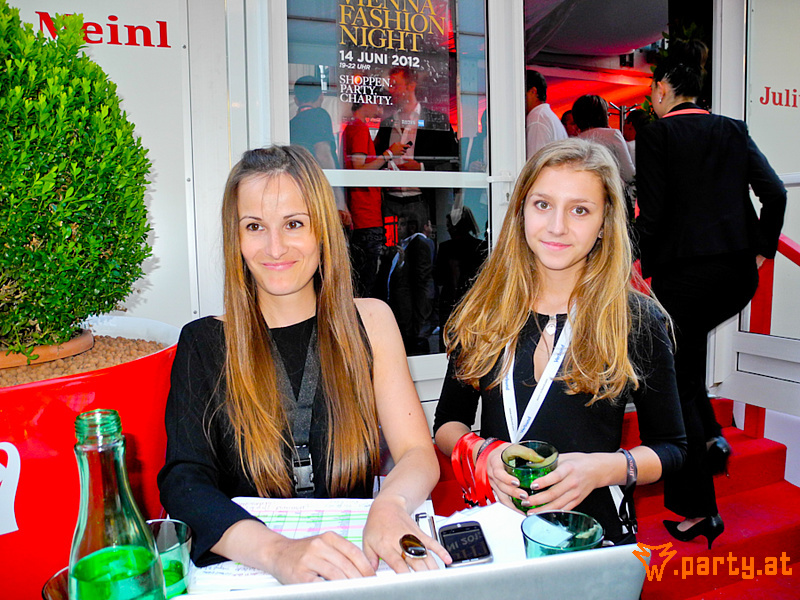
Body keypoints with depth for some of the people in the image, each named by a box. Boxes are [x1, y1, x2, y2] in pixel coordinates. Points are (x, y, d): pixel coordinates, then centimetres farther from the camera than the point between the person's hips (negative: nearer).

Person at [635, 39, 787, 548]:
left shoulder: (655, 134, -4)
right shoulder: (733, 130, 11)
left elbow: (653, 211, -11)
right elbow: (775, 193, 4)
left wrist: (640, 262, 1)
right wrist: (761, 250, 11)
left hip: (683, 271, -6)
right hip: (739, 274, 6)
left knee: (680, 382, 4)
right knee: (689, 344, 32)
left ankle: (699, 511, 11)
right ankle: (710, 436, 24)